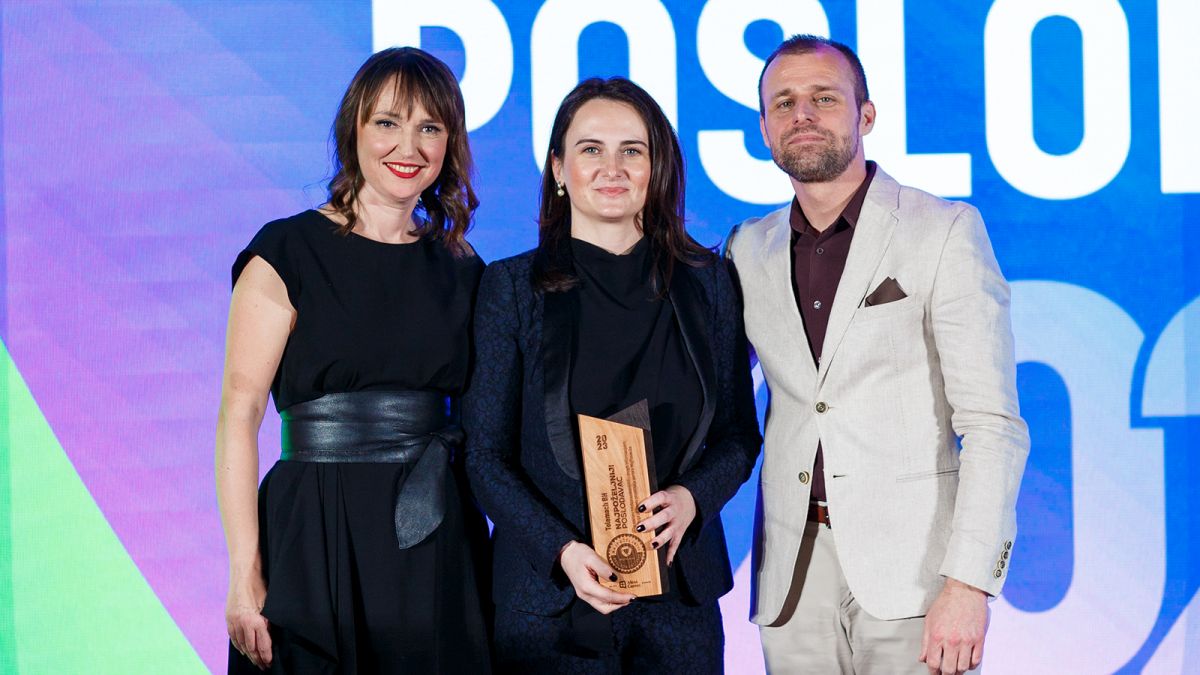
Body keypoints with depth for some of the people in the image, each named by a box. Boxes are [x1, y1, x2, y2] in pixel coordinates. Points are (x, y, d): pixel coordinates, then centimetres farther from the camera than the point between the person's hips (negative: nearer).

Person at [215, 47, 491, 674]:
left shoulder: (461, 270, 9)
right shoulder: (289, 252, -3)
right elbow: (239, 415, -9)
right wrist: (246, 575, -15)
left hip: (439, 544, 4)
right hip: (317, 537, -4)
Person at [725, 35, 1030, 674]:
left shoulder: (945, 231, -1)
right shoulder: (747, 250, 11)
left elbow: (992, 423, -8)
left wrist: (967, 582, -16)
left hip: (913, 567, -3)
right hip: (794, 577, 3)